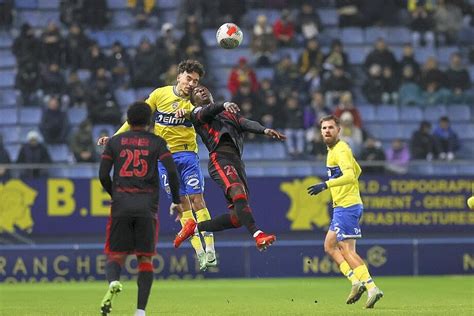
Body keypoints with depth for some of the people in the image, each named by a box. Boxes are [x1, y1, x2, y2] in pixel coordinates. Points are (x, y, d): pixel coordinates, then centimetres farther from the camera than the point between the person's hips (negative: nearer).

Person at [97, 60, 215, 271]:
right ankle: (199, 253, 0)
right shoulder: (160, 94, 2)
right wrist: (115, 137, 9)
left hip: (187, 153, -1)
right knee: (182, 203, -1)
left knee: (197, 199, -9)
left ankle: (210, 251, -8)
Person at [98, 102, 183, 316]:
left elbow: (103, 175, 6)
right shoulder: (156, 142, 7)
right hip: (147, 206, 0)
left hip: (121, 204, 0)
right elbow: (171, 171, -4)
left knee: (116, 256, 7)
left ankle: (113, 282, -28)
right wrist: (176, 201, 8)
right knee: (145, 258, 7)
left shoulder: (115, 142, 10)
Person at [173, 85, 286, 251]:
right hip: (220, 158, -6)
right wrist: (224, 105, -27)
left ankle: (195, 227, 16)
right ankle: (258, 235, -43)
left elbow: (245, 123, 14)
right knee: (239, 194, -31)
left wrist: (264, 130, -7)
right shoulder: (197, 113, 20)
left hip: (237, 161, 6)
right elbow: (207, 112, -5)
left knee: (237, 218, 0)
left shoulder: (230, 113, 34)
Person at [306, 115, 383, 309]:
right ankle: (356, 282, 5)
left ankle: (372, 288, -15)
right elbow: (357, 170, 30)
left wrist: (326, 185, -35)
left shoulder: (340, 150, -14)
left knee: (347, 251, -11)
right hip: (342, 206, 10)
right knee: (329, 246, 12)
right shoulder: (333, 149, 17)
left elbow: (350, 175, -29)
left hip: (347, 206, -10)